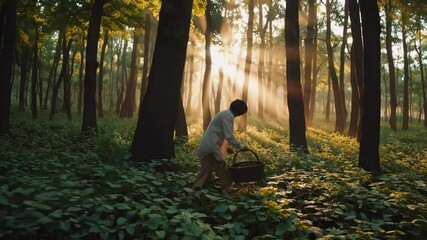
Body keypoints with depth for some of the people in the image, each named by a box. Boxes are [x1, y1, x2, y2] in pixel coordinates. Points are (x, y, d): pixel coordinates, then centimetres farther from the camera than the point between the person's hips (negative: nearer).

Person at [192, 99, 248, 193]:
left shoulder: (225, 114, 20)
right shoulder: (228, 116, -11)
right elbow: (229, 136, -18)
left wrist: (225, 146, 25)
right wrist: (240, 146, -12)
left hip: (206, 146, 10)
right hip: (212, 146, -10)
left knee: (205, 169, 8)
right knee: (221, 167, 3)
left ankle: (195, 189, 3)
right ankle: (227, 187, 16)